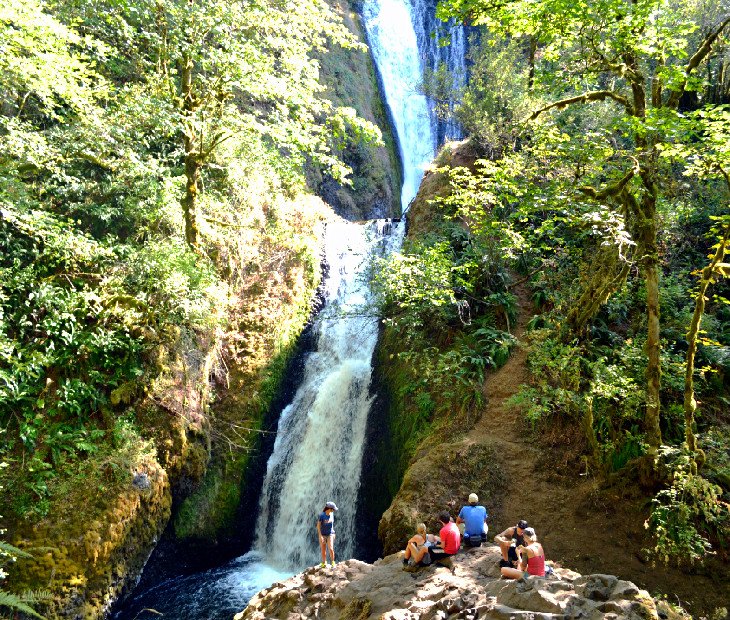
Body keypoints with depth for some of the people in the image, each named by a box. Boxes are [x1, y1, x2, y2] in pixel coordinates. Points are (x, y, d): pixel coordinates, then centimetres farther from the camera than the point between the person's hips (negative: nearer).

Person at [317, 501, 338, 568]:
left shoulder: (332, 514, -1)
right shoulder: (321, 515, -16)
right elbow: (318, 526, -14)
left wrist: (333, 533, 17)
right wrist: (320, 536, -18)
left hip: (330, 534, 2)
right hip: (323, 535, -2)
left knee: (331, 549, -9)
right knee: (323, 550, 5)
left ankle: (333, 563, 5)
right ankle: (324, 563, 22)